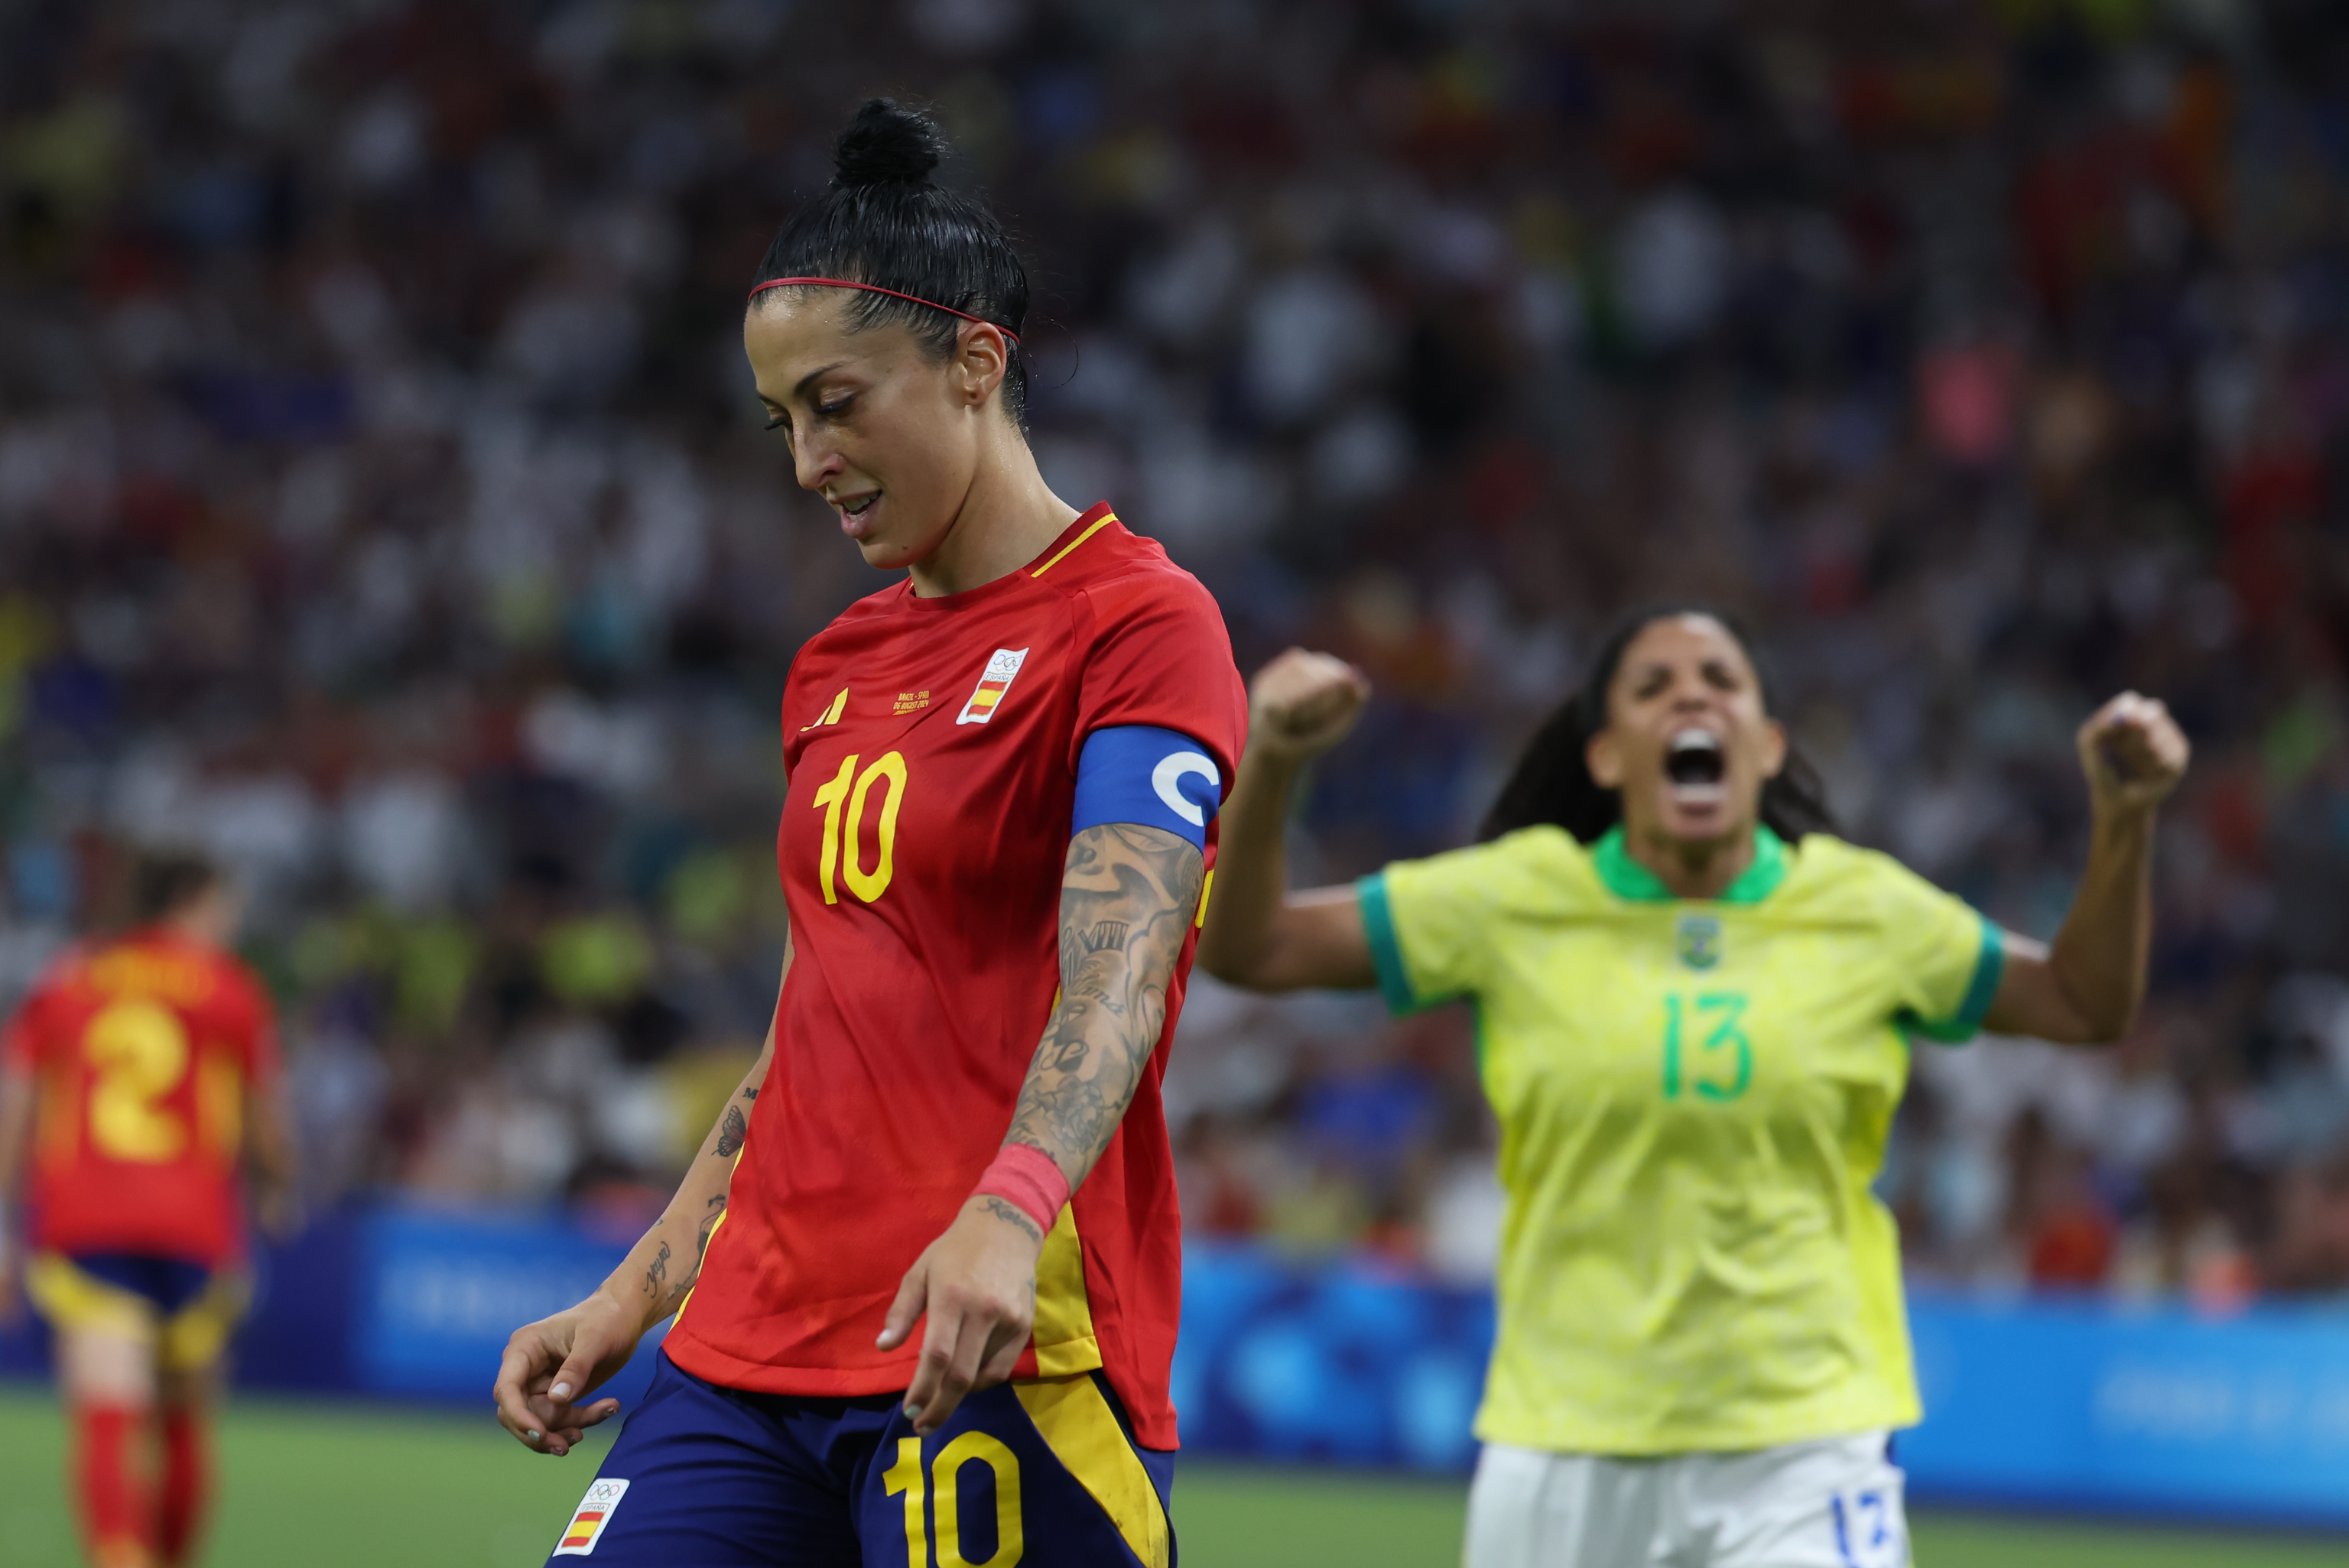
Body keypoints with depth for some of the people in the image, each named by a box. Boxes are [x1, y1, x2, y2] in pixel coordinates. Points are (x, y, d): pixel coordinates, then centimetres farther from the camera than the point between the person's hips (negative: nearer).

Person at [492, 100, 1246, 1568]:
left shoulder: (1141, 622, -6)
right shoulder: (837, 665, 18)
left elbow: (1116, 979, -20)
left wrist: (1009, 1210, -36)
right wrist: (633, 1298, 19)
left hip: (998, 1362, -7)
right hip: (754, 1346, 7)